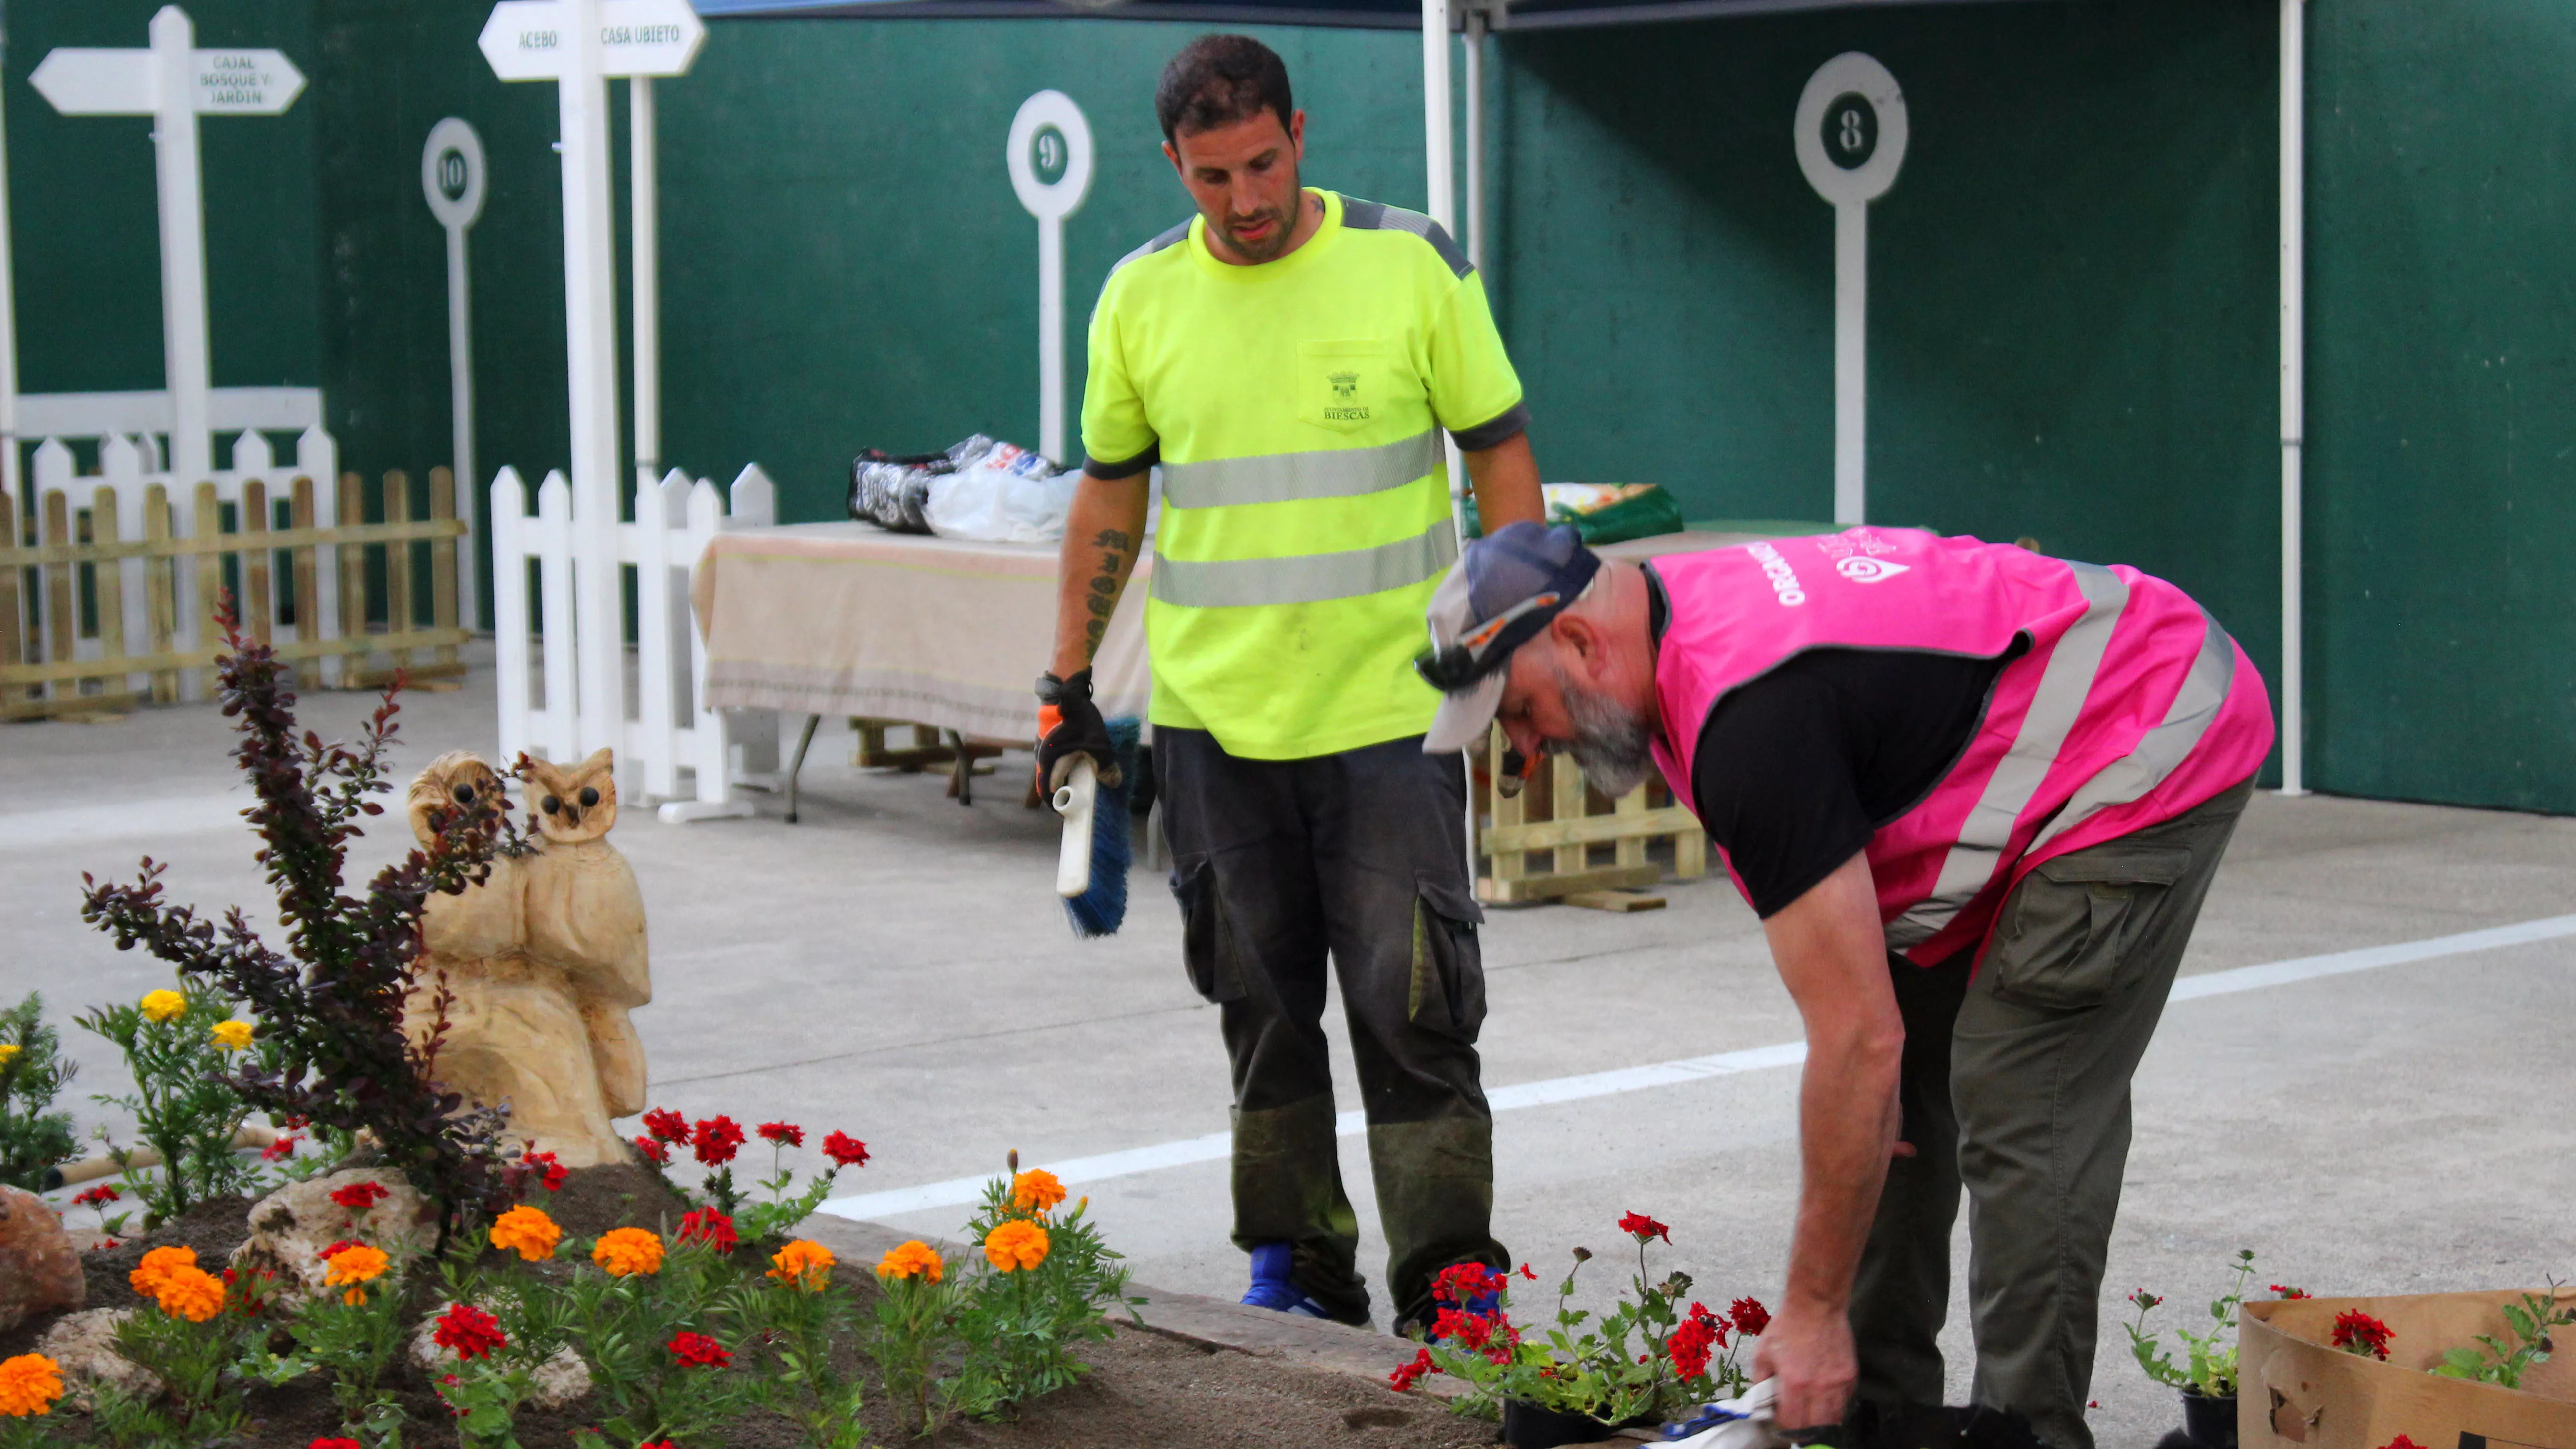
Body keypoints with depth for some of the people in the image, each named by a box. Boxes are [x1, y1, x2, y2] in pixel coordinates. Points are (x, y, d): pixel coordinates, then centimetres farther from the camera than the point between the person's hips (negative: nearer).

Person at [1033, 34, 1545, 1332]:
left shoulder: (1411, 264, -3)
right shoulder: (1141, 297, 4)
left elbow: (1500, 450, 3)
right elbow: (1109, 494, 14)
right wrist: (1069, 685, 12)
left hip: (1389, 704, -3)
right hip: (1212, 717, 3)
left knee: (1413, 1006, -5)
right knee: (1263, 1005, 10)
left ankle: (1451, 1289, 0)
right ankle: (1295, 1261, 22)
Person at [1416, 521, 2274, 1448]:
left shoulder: (1750, 714, -31)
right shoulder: (1685, 615, 0)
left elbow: (1860, 1037, -30)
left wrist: (1814, 1311, -22)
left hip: (2156, 748, -11)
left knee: (2021, 1117, -14)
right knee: (1901, 1092, 12)